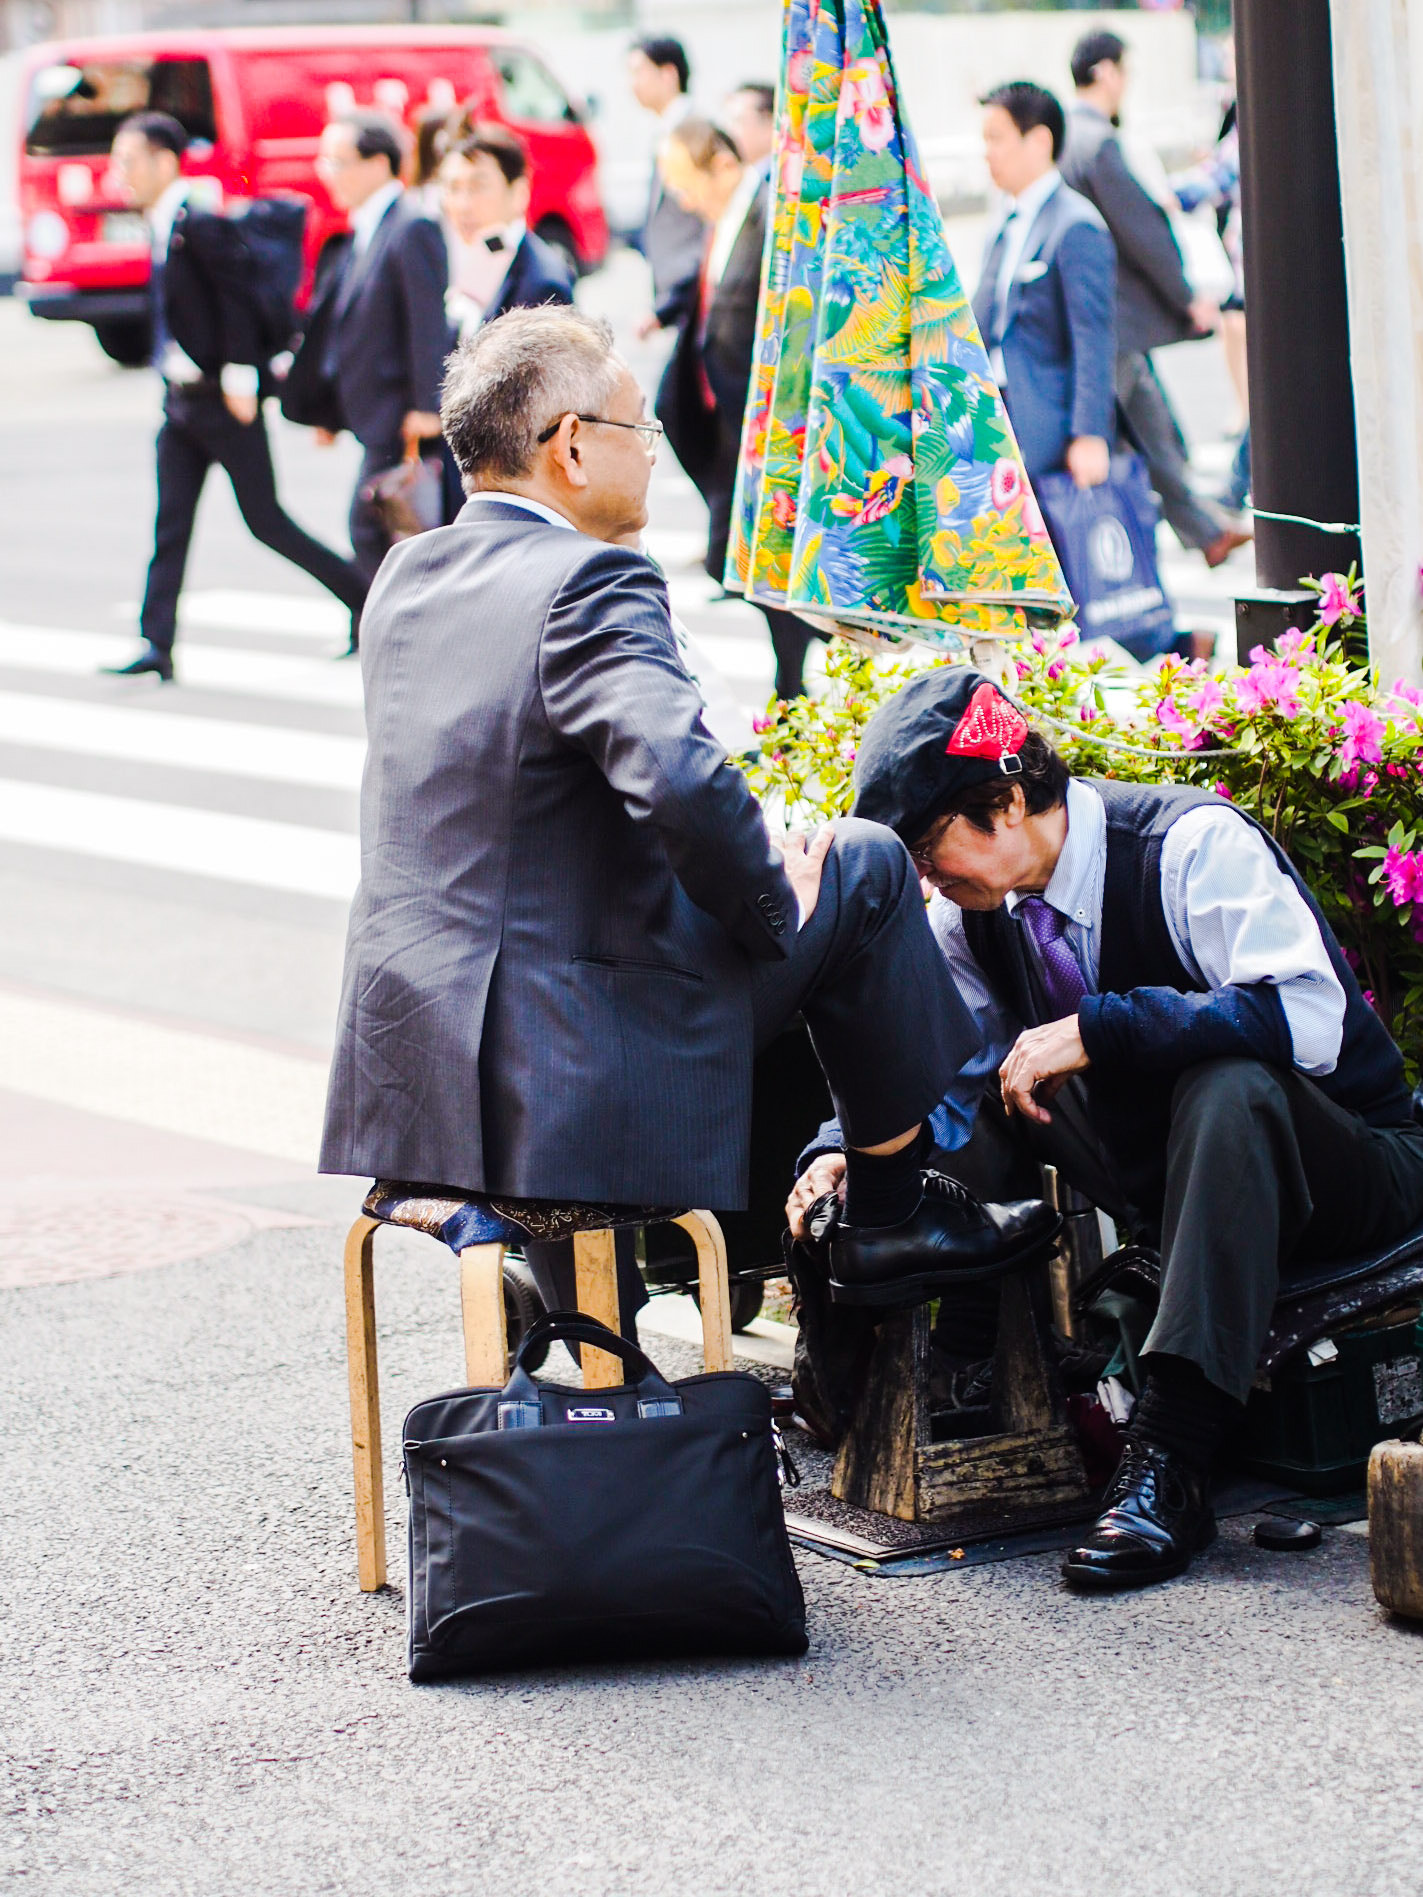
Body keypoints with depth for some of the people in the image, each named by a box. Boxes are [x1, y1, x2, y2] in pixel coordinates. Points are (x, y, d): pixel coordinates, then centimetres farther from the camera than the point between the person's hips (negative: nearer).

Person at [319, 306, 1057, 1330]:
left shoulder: (406, 576, 9)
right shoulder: (591, 584, -17)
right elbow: (681, 779, -31)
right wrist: (771, 903, -12)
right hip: (578, 1077, -9)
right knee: (866, 865, 10)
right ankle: (898, 1212, 21)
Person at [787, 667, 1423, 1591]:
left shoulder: (1194, 845, -22)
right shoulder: (973, 911, -1)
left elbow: (1308, 1019, -35)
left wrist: (1094, 1030, -36)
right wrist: (847, 1151, -23)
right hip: (1161, 1181, 7)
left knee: (1228, 1082, -39)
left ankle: (1169, 1465, -44)